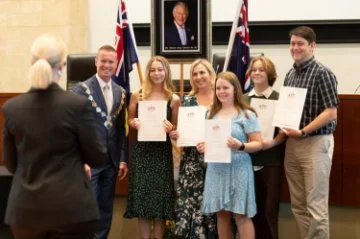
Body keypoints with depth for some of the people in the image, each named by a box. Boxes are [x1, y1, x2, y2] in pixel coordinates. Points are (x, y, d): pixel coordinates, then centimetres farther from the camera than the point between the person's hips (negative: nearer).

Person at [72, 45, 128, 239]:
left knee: (106, 210, 14)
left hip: (111, 160, 5)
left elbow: (121, 129, 12)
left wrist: (122, 159, 8)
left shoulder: (120, 92, 9)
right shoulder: (81, 89, -7)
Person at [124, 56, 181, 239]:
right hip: (141, 150, 1)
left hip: (162, 151, -1)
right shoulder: (137, 95, 3)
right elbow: (130, 119, 11)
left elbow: (176, 127, 6)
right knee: (141, 196, 5)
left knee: (160, 197, 4)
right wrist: (135, 123, -11)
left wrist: (169, 128, -15)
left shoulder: (174, 99, 1)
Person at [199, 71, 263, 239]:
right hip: (216, 169, 5)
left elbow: (258, 143, -7)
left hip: (238, 169, -5)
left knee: (241, 215, -4)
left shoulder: (246, 114, -5)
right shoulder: (212, 114, 12)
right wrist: (203, 146, 1)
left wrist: (241, 146, -24)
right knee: (221, 214, 9)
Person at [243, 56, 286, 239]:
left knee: (270, 208, 0)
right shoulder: (243, 99, 11)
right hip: (248, 158, 4)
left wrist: (272, 142, -22)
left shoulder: (278, 99, -2)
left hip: (271, 160, -4)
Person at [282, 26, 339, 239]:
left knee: (316, 205, -2)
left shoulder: (323, 74, -9)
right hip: (292, 143, 7)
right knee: (298, 205, 12)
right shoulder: (290, 74, 12)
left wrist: (303, 132, -20)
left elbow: (331, 112, -15)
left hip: (316, 143, -7)